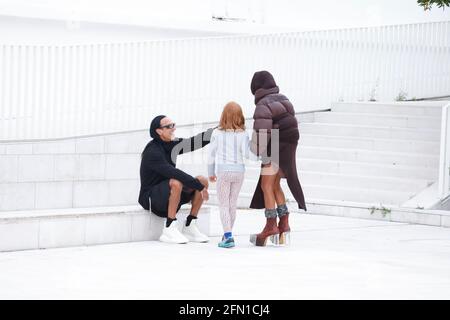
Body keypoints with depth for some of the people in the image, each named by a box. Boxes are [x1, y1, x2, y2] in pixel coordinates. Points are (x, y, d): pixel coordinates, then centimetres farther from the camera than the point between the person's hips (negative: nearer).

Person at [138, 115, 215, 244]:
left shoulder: (171, 145, 4)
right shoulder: (152, 152, -20)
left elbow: (195, 142, -2)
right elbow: (173, 173, -28)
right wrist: (199, 186, -28)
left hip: (168, 193, 9)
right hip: (151, 198, -9)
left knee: (203, 180, -3)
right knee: (176, 183, -36)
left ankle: (189, 227, -3)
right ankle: (169, 230, -28)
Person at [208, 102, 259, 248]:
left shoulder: (217, 133, -3)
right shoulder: (243, 135, -4)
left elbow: (211, 154, 3)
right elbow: (248, 153, -12)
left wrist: (211, 173, 14)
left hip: (223, 171, -2)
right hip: (239, 170, 2)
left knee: (223, 205, 1)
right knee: (233, 204, 14)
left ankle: (228, 236, -13)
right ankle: (227, 235, 22)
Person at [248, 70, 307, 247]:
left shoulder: (263, 104, -13)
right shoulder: (283, 100, 14)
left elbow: (262, 132, -20)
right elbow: (292, 123, 15)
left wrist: (262, 154, -14)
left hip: (274, 150, -9)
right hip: (288, 148, 9)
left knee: (266, 186, -1)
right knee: (275, 185, 16)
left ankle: (271, 226, -1)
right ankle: (284, 224, 15)